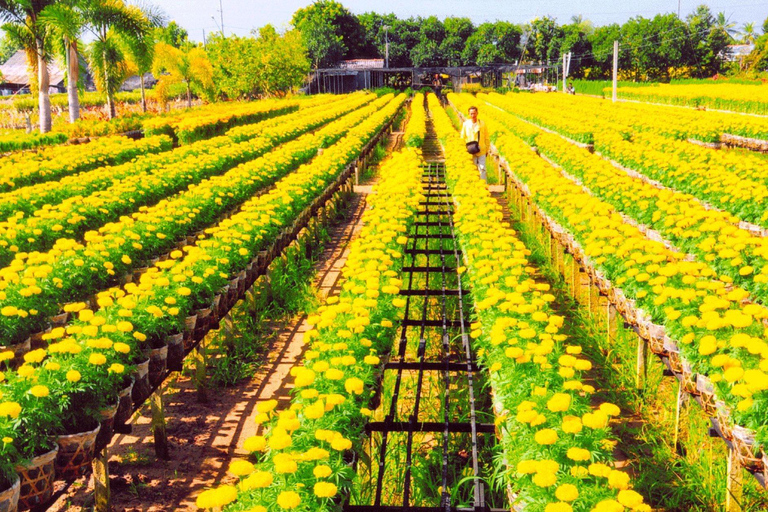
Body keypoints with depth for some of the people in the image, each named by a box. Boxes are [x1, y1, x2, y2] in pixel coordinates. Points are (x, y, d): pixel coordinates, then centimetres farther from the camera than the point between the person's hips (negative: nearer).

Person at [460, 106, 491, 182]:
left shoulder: (482, 124, -3)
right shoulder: (466, 124, -2)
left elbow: (487, 138, 5)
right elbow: (462, 138, 8)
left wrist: (487, 149, 6)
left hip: (481, 151, -1)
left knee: (482, 168, -3)